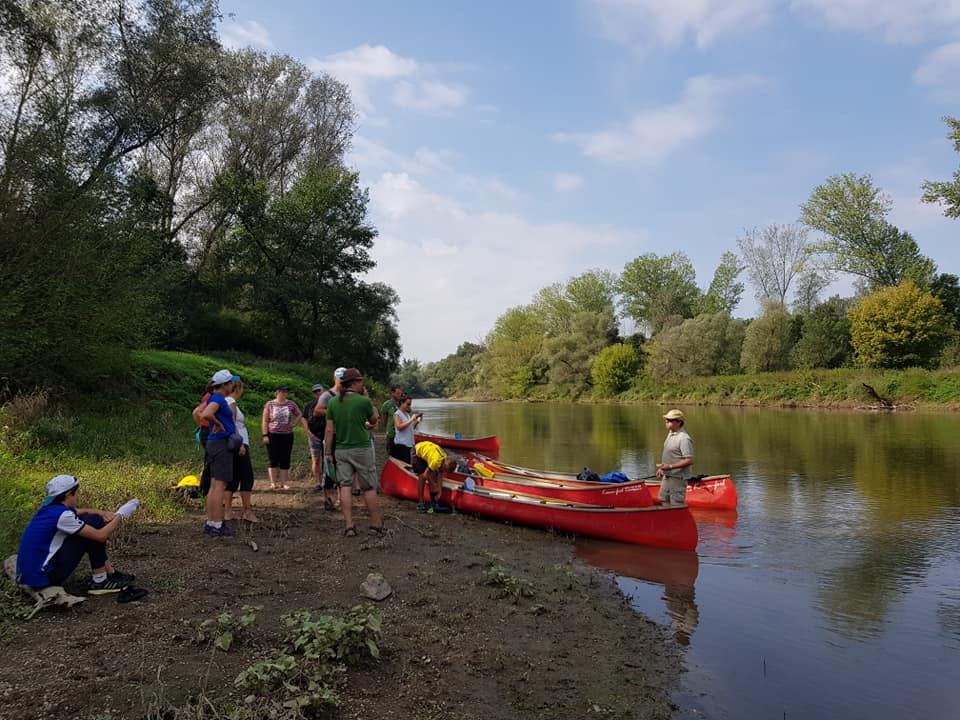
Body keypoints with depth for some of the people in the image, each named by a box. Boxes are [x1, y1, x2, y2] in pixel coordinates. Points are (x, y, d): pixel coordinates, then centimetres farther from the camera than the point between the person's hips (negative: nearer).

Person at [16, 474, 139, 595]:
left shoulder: (51, 506, 6)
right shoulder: (62, 515, -19)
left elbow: (83, 511, 24)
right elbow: (100, 536, -17)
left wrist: (104, 514, 6)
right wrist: (120, 515, -6)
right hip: (41, 578, -9)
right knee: (92, 522, -8)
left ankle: (110, 572, 16)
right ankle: (100, 581, -2)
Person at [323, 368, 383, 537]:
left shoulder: (332, 402, 2)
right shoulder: (364, 401, -9)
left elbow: (330, 430, 1)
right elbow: (374, 421, 8)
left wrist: (328, 452, 8)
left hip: (341, 450, 4)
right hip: (362, 449, -4)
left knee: (345, 486, 5)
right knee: (369, 488, 6)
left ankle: (349, 526, 3)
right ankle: (376, 524, 13)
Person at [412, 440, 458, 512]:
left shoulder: (446, 460, -16)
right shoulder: (436, 461, -38)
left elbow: (440, 477, -10)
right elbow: (426, 475, -28)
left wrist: (439, 492, -11)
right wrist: (434, 485, -16)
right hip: (417, 451, -7)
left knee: (433, 476, -1)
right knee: (422, 476, -14)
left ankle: (434, 502, 4)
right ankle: (421, 504, -7)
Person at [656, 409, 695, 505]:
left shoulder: (684, 438, -22)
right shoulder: (670, 433, 8)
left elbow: (689, 461, -24)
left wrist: (670, 466, -26)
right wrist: (661, 468, 11)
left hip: (678, 478, -9)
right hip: (667, 476, 9)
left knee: (676, 506, 0)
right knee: (665, 501, 19)